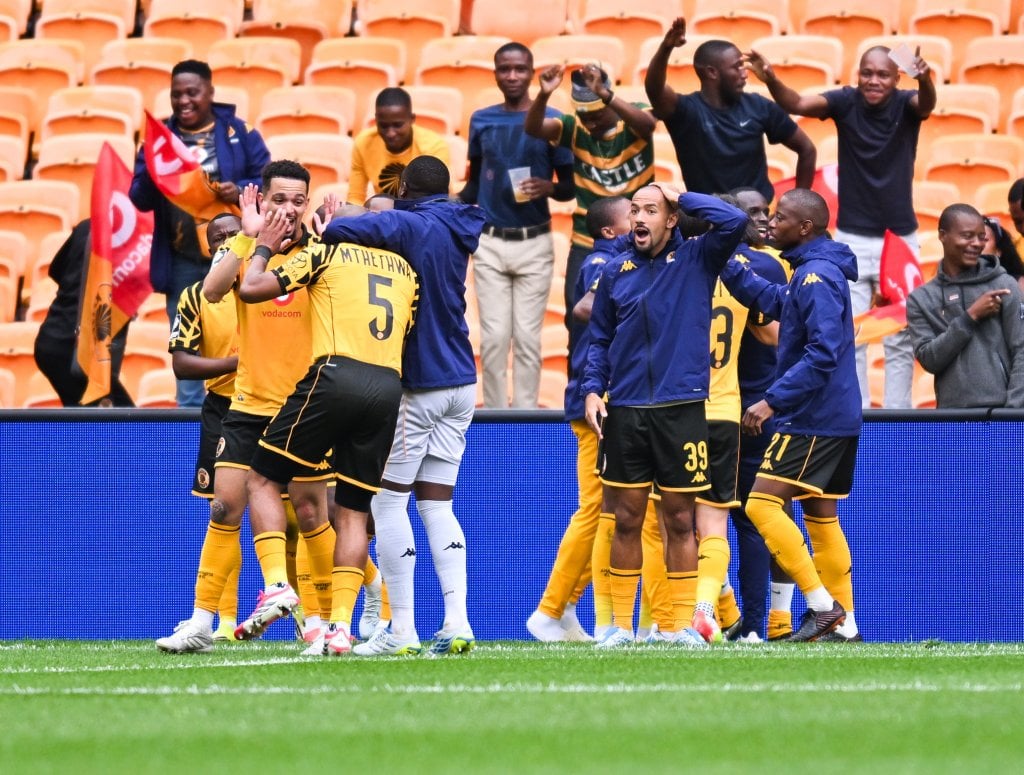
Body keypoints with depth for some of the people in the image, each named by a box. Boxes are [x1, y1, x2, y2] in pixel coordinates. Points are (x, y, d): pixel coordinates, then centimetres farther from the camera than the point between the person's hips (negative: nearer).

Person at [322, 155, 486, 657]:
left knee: (389, 502, -1)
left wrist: (325, 231, -5)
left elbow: (339, 231, -26)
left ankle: (401, 631, -5)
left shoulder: (408, 225, -13)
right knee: (436, 505, 9)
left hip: (419, 385, -7)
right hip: (461, 384, 7)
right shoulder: (458, 230, 9)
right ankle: (457, 623, -3)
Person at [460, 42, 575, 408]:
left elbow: (571, 185, 3)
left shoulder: (551, 121, 0)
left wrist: (548, 188, -18)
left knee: (527, 336, -2)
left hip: (534, 243, -2)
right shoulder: (482, 121, 8)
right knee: (494, 336, -1)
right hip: (490, 243, 2)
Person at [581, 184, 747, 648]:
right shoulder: (615, 271, 10)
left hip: (681, 411, -2)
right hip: (624, 413, 2)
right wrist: (592, 389, 4)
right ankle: (620, 624, 10)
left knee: (680, 520, 3)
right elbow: (600, 338, 16)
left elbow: (734, 222, -14)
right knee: (626, 520, 4)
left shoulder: (696, 260, 2)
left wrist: (683, 198, -5)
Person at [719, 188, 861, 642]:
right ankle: (843, 624, 11)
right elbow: (771, 300, 29)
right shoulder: (808, 273, 13)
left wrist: (773, 400, -25)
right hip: (833, 418, 10)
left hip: (811, 420, -10)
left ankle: (823, 605, -14)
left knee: (762, 505, -12)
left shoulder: (817, 277, -17)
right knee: (820, 518, 11)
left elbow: (823, 353, -25)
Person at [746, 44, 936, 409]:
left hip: (900, 239, 0)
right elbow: (797, 104, -21)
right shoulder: (846, 102, -7)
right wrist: (771, 80, -43)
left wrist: (924, 79, -54)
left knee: (901, 337, 5)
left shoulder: (906, 105, -7)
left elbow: (927, 103, -29)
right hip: (852, 239, 0)